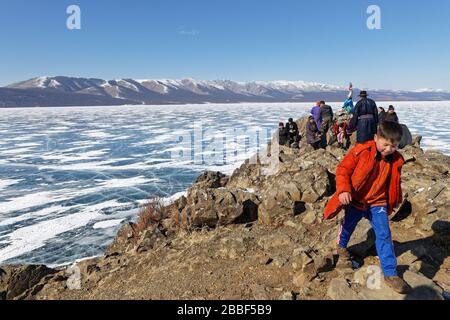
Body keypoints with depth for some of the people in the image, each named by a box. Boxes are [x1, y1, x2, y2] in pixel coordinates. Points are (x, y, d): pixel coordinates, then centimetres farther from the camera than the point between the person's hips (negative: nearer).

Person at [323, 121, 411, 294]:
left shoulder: (396, 160, -5)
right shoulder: (360, 151, -19)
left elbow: (394, 183, 10)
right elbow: (343, 169, -17)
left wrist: (395, 201, 19)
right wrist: (343, 190, -30)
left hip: (377, 203, 2)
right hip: (355, 201, -2)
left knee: (384, 235, -5)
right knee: (347, 227, 18)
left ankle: (390, 273, 5)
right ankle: (342, 247, 51)